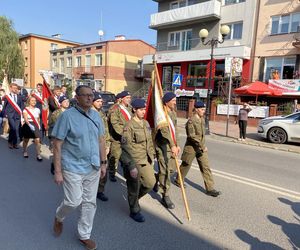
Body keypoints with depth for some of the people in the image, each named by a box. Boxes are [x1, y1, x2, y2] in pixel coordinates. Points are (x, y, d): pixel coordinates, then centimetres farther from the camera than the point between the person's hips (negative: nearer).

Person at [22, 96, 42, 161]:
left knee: (37, 140, -11)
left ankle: (38, 155, -6)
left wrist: (39, 125, 11)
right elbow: (26, 119, -19)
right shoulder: (26, 109, -8)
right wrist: (30, 125, -34)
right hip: (27, 126, -2)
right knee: (26, 140, 15)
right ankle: (25, 152, 39)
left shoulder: (37, 110, 5)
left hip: (35, 126, 2)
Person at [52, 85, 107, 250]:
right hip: (73, 168, -5)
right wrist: (57, 171, -13)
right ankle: (59, 217, 37)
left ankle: (84, 235, 33)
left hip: (93, 168, 5)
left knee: (90, 202, 12)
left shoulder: (96, 115, 4)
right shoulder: (67, 116, -13)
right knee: (74, 201, 2)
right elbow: (57, 145, -12)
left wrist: (103, 163, 9)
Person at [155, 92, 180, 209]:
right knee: (165, 170, -3)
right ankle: (165, 196, 9)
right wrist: (172, 145, -30)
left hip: (172, 145, 8)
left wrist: (177, 144, 12)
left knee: (172, 169, 14)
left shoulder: (173, 113, 13)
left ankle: (156, 178, 40)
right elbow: (164, 131, -23)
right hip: (163, 146, -8)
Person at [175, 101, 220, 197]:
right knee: (186, 165, 12)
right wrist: (202, 146, -23)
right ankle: (178, 181, 36)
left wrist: (203, 146, 16)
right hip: (191, 148, -7)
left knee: (206, 167, 3)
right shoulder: (191, 121, -18)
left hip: (201, 148, 7)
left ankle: (210, 188, 8)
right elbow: (192, 136, -23)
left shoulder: (202, 119, 7)